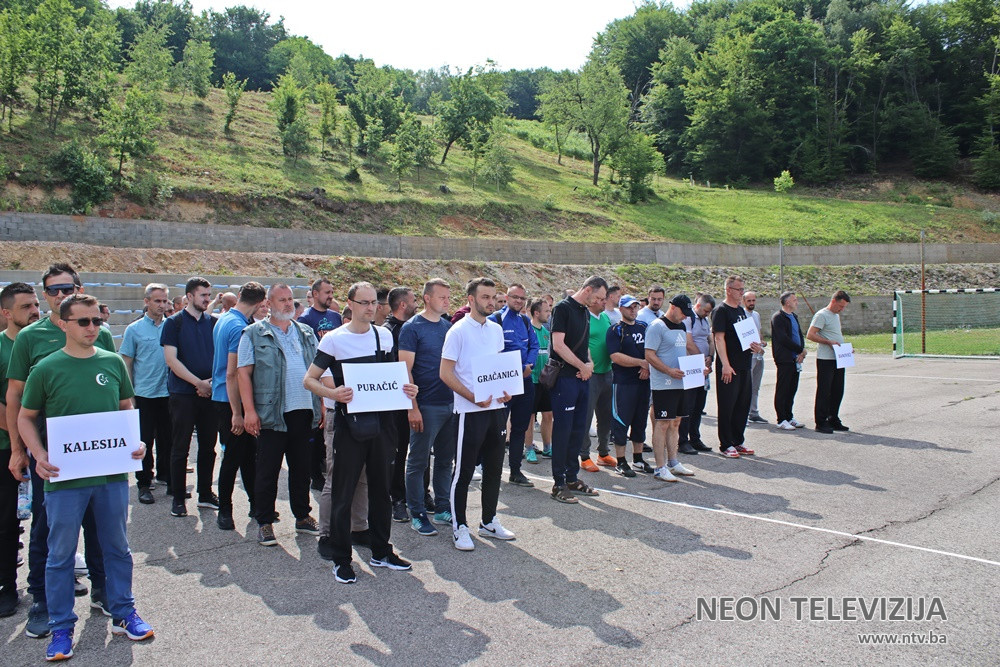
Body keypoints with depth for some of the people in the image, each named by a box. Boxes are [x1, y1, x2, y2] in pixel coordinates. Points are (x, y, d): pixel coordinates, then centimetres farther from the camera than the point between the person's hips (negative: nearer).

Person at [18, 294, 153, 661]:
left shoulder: (113, 362, 4)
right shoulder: (46, 369, -4)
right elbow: (25, 417, 3)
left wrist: (136, 441, -2)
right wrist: (40, 456, -11)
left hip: (112, 474, 3)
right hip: (65, 478, -2)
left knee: (117, 548, 14)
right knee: (61, 555, 8)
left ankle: (123, 614, 28)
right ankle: (61, 629, 22)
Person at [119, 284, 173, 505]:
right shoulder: (134, 329, -2)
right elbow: (126, 363, 1)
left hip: (168, 393, 3)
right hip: (144, 394, -2)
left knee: (168, 438, 11)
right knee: (145, 440, 3)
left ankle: (165, 475, 27)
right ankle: (144, 484, 12)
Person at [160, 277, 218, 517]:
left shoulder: (213, 322, 9)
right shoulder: (174, 323, -2)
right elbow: (171, 359, -8)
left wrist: (213, 381, -5)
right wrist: (198, 382, -13)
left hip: (210, 392, 4)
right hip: (183, 393, -3)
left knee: (208, 447, 9)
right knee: (180, 448, 2)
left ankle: (205, 494, 20)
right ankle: (178, 498, 12)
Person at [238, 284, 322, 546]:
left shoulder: (306, 333, 14)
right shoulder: (254, 334, 0)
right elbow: (243, 372, -5)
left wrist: (321, 403, 9)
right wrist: (249, 410, -12)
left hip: (304, 411, 4)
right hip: (271, 414, -4)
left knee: (302, 468, 13)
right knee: (268, 470, 3)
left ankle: (302, 517, 26)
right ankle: (264, 523, 14)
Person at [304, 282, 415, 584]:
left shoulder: (384, 335, 8)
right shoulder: (334, 339, -6)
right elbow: (309, 379, -6)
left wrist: (406, 389, -3)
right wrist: (333, 393, -25)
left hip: (381, 420, 5)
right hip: (349, 423, -4)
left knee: (381, 489, 13)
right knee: (344, 493, 2)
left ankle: (381, 552, 27)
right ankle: (341, 559, 14)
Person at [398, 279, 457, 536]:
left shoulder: (448, 327, 11)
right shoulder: (412, 327, -8)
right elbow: (405, 370, -12)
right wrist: (412, 407, -17)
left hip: (451, 403, 6)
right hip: (426, 406, -6)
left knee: (445, 460, 14)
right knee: (418, 462, 4)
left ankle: (443, 509, 26)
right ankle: (417, 514, 14)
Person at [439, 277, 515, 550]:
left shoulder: (496, 329, 10)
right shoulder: (458, 331, -9)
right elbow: (446, 373, -11)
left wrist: (506, 390, 1)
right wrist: (474, 398, -18)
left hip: (497, 407, 7)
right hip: (471, 412, -6)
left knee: (494, 468, 14)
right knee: (464, 471, 2)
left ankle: (489, 522, 28)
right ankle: (459, 527, 14)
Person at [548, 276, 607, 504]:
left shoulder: (585, 312, 16)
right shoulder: (563, 308, -10)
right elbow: (558, 345, -17)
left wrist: (589, 363, 2)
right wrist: (583, 366, -11)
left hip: (582, 378, 9)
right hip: (565, 377, -9)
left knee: (578, 429, 12)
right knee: (562, 430, -4)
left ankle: (572, 478, 22)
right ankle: (559, 483, 3)